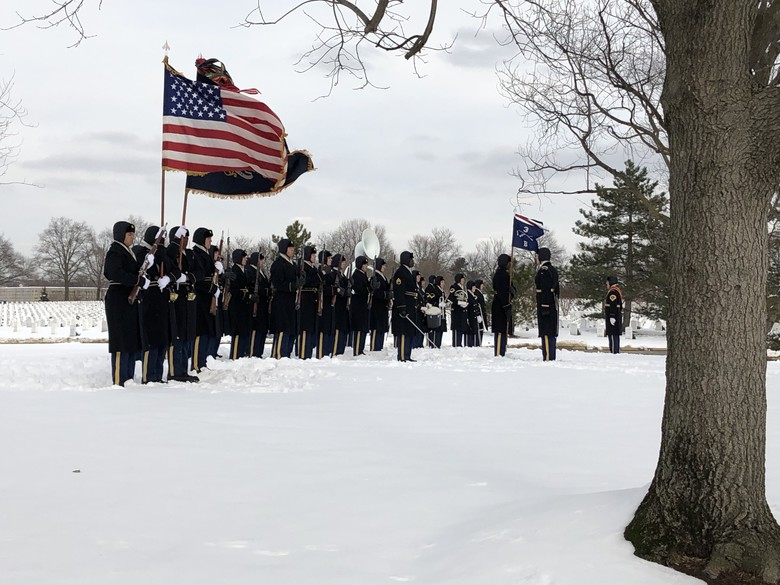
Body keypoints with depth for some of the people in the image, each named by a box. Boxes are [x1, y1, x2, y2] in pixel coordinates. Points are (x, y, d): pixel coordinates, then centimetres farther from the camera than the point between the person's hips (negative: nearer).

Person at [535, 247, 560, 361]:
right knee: (552, 332, 11)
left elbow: (545, 290, -20)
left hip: (545, 304, -10)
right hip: (553, 306, 10)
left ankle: (548, 357, -11)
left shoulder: (543, 270, -13)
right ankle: (551, 357, 15)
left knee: (546, 332, -9)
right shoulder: (553, 269, 17)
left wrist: (544, 307, -21)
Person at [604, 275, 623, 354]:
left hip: (612, 316, -11)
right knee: (616, 335, 11)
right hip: (617, 317, 11)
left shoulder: (612, 292, -15)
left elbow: (613, 305, -22)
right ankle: (617, 351, 14)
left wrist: (612, 317, -25)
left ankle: (614, 351, -12)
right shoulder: (618, 291, 18)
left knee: (613, 335, -10)